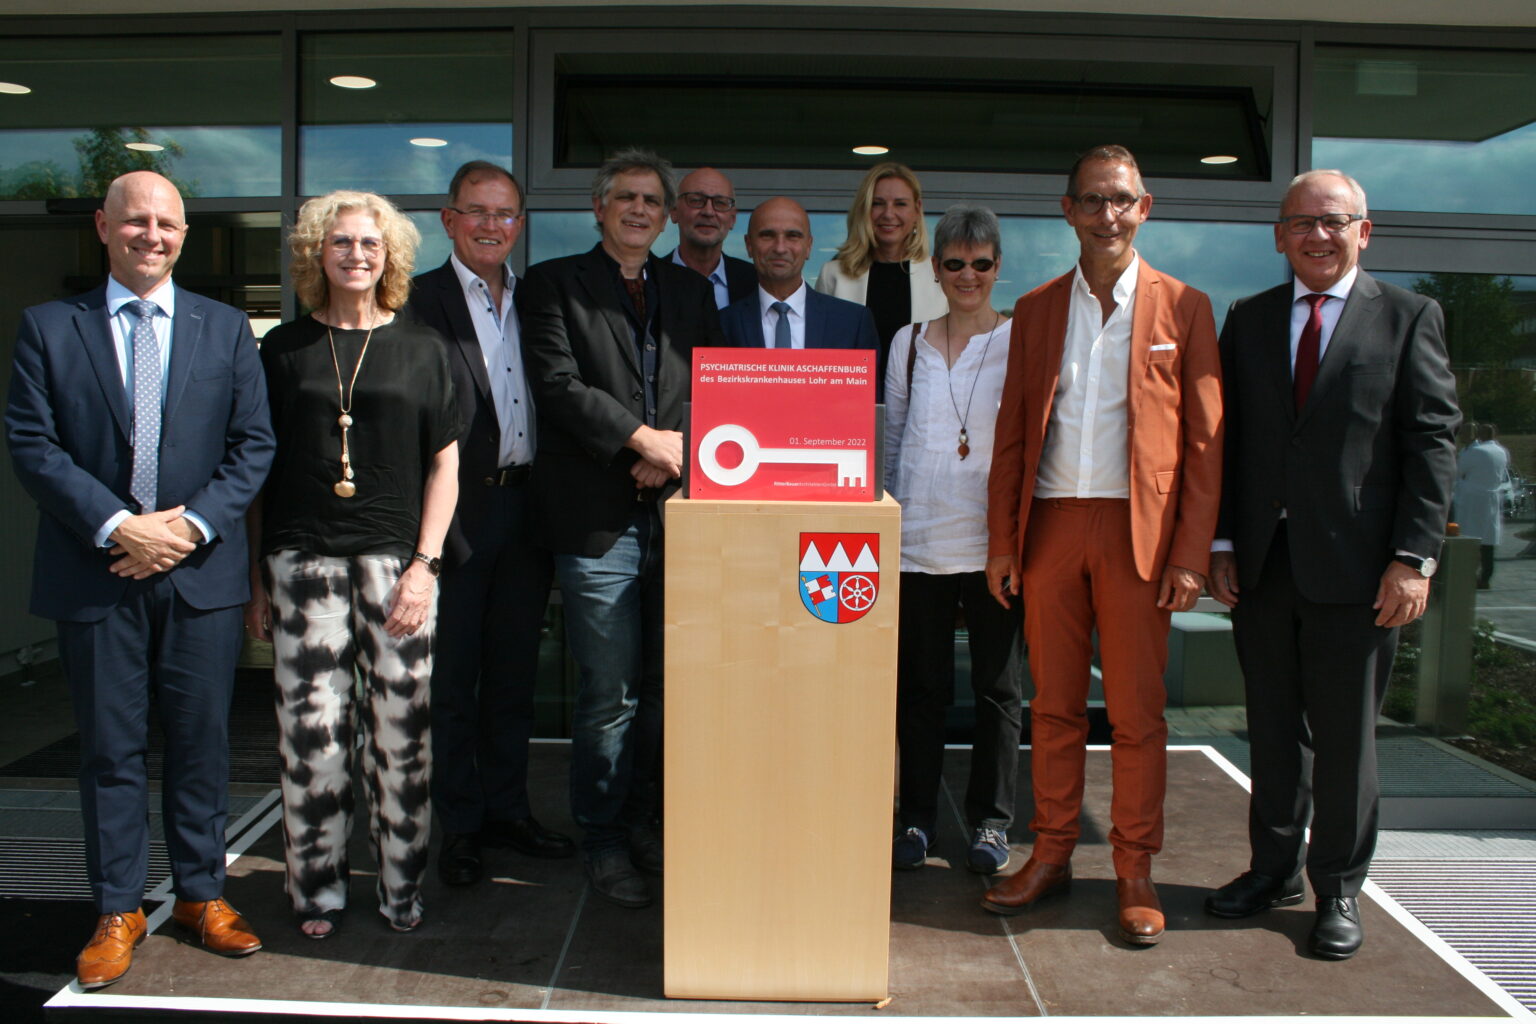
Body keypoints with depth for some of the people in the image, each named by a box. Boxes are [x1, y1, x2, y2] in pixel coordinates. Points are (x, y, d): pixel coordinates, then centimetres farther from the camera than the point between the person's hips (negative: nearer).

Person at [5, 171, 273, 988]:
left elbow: (253, 444, 3)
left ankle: (201, 894, 25)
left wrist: (192, 523, -11)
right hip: (95, 576, -1)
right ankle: (117, 911, 22)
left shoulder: (226, 329, 7)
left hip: (200, 572, 1)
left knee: (202, 742, 9)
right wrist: (116, 526, -14)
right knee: (109, 749, 8)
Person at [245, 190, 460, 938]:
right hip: (303, 563, 0)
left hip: (397, 561, 0)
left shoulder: (420, 349, 9)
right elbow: (257, 468, 11)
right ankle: (318, 891, 15)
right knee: (312, 730, -1)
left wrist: (426, 563, -4)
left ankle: (402, 889, 15)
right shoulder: (284, 350, 10)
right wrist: (256, 574, 5)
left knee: (401, 730, 0)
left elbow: (445, 464, 6)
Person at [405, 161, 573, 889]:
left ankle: (507, 810, 27)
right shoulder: (421, 302, -4)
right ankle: (459, 826, 18)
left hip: (525, 507, 5)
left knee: (514, 671, 14)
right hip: (462, 511, -5)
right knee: (452, 677, 5)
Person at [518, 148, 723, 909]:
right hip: (597, 519, -4)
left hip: (674, 512, 4)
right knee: (610, 693, -1)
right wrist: (644, 437, -13)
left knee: (662, 688, 8)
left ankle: (644, 823, 25)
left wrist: (677, 450, -8)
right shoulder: (553, 283, 6)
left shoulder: (691, 292, 18)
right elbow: (557, 383, -6)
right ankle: (603, 844, 15)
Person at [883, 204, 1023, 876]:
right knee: (920, 686, 8)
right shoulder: (909, 342, 10)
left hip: (995, 540, -2)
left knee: (998, 687, 7)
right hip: (919, 539, 2)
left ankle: (990, 821, 20)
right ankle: (917, 817, 21)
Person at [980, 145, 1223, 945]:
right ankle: (1051, 854, 21)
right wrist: (1001, 540, 4)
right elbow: (1012, 431, 10)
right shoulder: (1035, 310, 11)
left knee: (1136, 711, 3)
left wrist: (1191, 552, -7)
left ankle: (1135, 871, 15)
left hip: (1137, 532, -2)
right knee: (1053, 704, 9)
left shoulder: (1183, 308, 4)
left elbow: (1205, 440, 0)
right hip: (1050, 526, 3)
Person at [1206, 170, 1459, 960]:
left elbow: (1432, 442, -2)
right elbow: (1226, 439, 11)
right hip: (1261, 562, 3)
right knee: (1273, 728, 13)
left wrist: (1413, 557, -10)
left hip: (1354, 568, -3)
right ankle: (1274, 868, 29)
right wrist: (1220, 544, 3)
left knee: (1345, 736, 6)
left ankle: (1338, 891, 21)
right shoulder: (1247, 320, 12)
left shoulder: (1409, 317, 3)